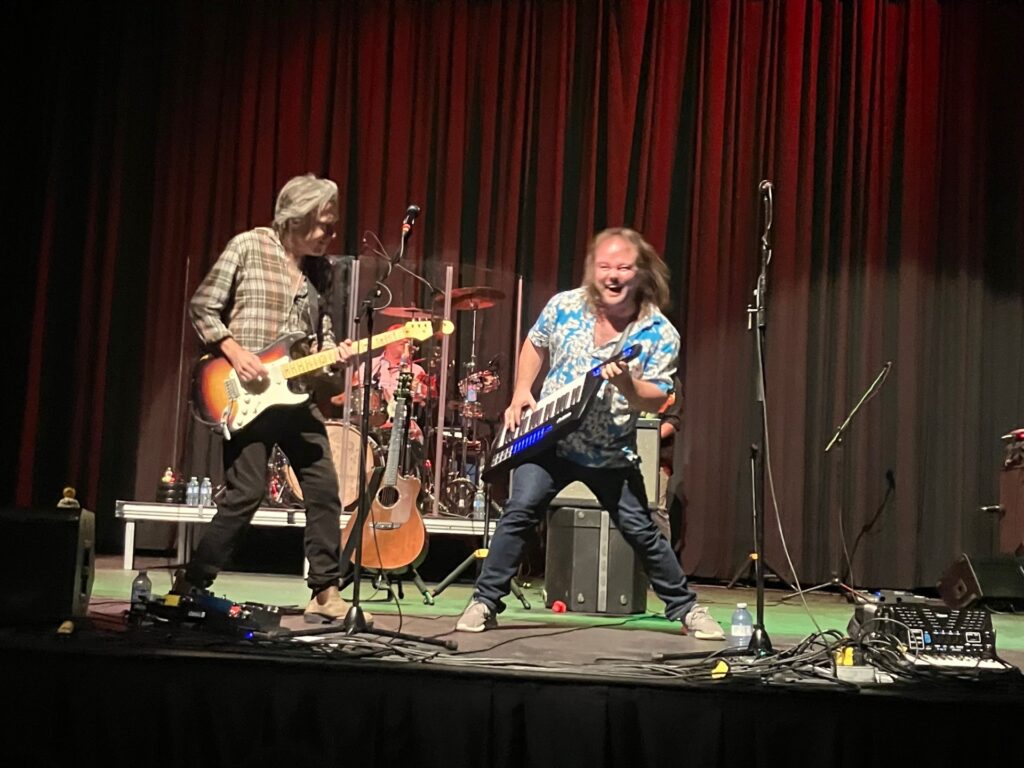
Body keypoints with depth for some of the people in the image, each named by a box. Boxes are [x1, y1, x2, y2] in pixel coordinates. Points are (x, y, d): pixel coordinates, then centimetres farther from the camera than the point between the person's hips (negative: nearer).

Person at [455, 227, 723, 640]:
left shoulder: (660, 334, -12)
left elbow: (657, 400, -13)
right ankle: (485, 602, 0)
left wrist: (626, 384, -34)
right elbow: (534, 345, 14)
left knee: (641, 532, 1)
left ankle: (686, 608, 19)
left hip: (612, 454, -1)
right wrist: (521, 393, 1)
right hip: (548, 439, 1)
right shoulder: (564, 306, -5)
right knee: (519, 513, -13)